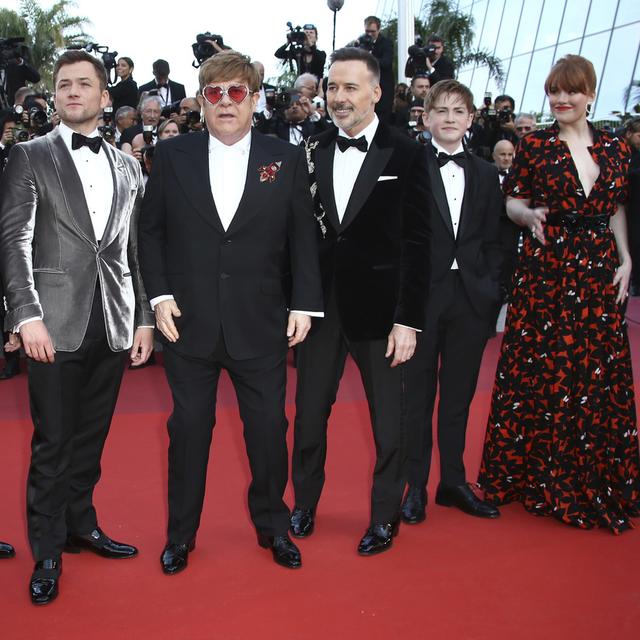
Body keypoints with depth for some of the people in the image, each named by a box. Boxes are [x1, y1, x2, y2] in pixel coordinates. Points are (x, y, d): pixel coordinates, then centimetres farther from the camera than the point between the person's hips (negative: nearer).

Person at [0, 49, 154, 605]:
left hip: (114, 325, 4)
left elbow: (136, 250, 13)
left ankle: (81, 525, 31)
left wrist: (144, 319, 8)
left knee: (91, 436, 14)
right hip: (57, 325, -3)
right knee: (53, 442, 2)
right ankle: (48, 552, 16)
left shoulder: (127, 167, 13)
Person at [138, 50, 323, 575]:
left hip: (261, 324, 0)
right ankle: (181, 533, 28)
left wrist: (304, 304, -3)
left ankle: (273, 525, 31)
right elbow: (151, 232, 5)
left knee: (269, 428, 9)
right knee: (188, 428, 11)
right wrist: (159, 295, -4)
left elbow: (303, 237, 2)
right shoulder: (171, 156, 3)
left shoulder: (287, 158, 3)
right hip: (188, 322, 0)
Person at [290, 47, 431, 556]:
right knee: (309, 413, 12)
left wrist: (409, 320, -12)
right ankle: (305, 504, 34)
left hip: (379, 307, -3)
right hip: (321, 304, 3)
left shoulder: (406, 154, -5)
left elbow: (417, 243, -8)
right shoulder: (311, 153, 4)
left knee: (388, 419, 10)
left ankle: (385, 517, 29)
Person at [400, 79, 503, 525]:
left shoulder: (486, 174, 11)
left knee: (459, 394, 13)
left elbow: (493, 242, 10)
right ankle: (416, 486, 19)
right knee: (418, 393, 7)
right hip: (421, 296, -4)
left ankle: (454, 482, 27)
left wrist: (494, 294, 0)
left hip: (471, 299, 4)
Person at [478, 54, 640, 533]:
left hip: (600, 275, 3)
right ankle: (538, 476, 17)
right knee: (540, 373, 1)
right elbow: (512, 202, 2)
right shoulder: (534, 146, 0)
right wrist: (530, 215, -19)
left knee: (601, 376, 6)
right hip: (545, 273, -3)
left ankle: (596, 482, 21)